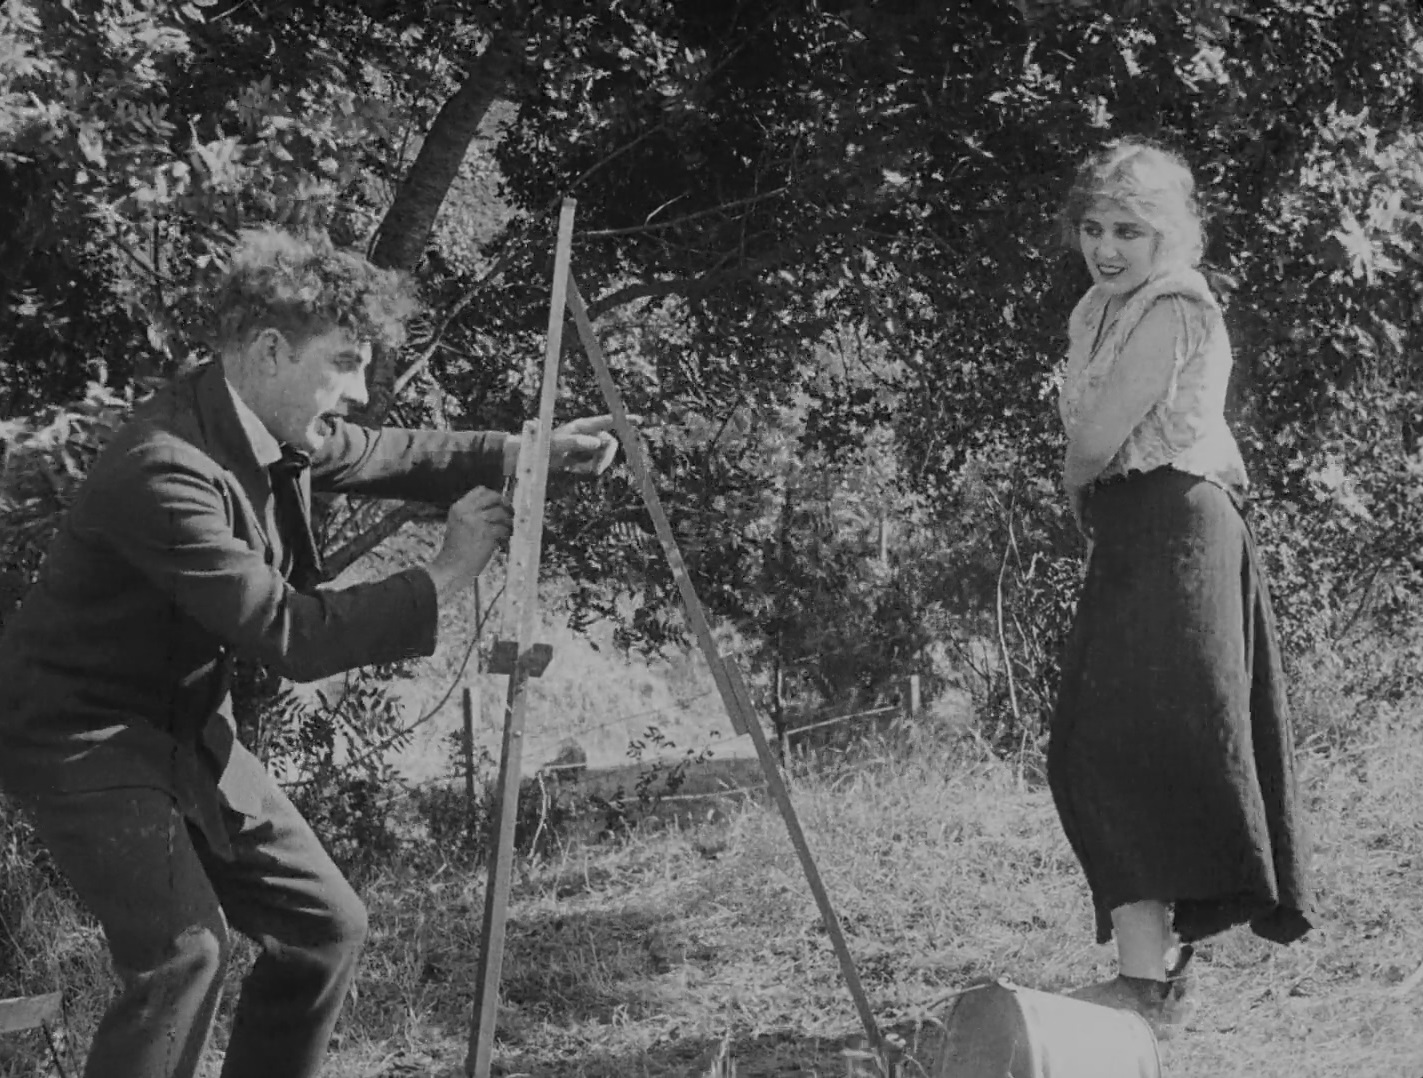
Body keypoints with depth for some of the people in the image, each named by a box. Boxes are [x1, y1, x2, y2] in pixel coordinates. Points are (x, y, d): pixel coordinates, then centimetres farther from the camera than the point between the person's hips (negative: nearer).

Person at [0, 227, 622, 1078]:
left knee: (328, 926, 9)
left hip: (187, 731, 10)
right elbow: (292, 637, -30)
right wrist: (446, 577, -24)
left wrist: (531, 454, 3)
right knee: (185, 948, -26)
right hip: (84, 737, -9)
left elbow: (382, 456, 17)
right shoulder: (164, 470, -30)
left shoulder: (278, 433, -2)